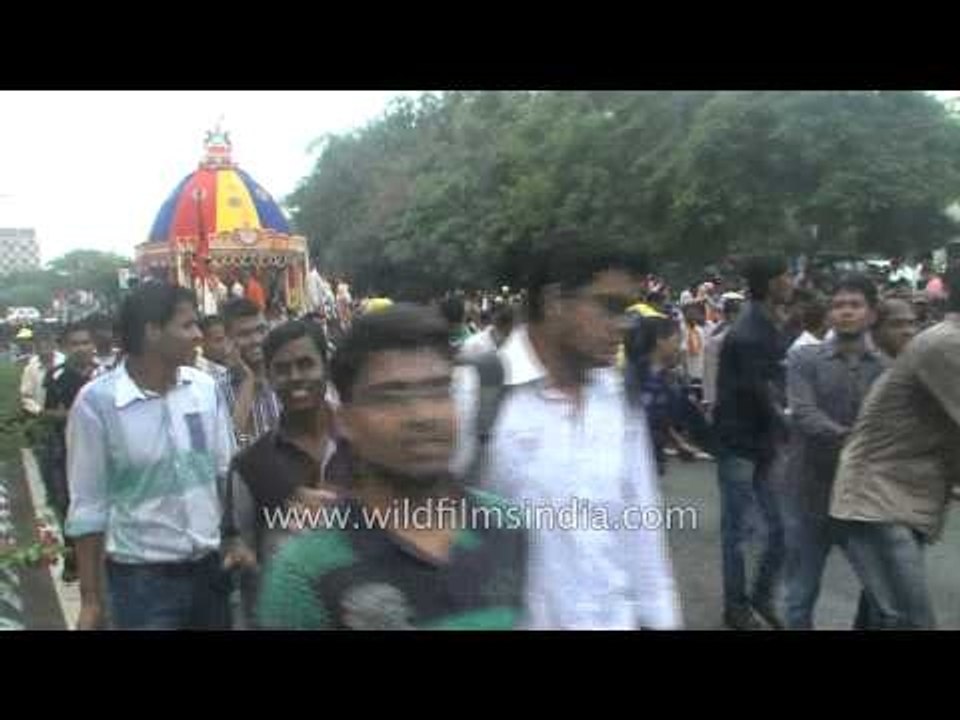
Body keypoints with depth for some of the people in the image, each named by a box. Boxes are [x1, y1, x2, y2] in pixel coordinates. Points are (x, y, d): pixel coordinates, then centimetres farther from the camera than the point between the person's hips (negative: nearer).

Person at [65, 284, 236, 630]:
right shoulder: (97, 401, -12)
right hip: (141, 577, -3)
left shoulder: (205, 387, -3)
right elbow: (88, 505, -7)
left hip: (211, 566, 4)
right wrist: (90, 599, -3)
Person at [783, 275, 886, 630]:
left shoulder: (885, 369, 6)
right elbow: (804, 414, -15)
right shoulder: (805, 359, -1)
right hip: (812, 493, -2)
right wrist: (850, 438, -30)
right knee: (802, 591, 10)